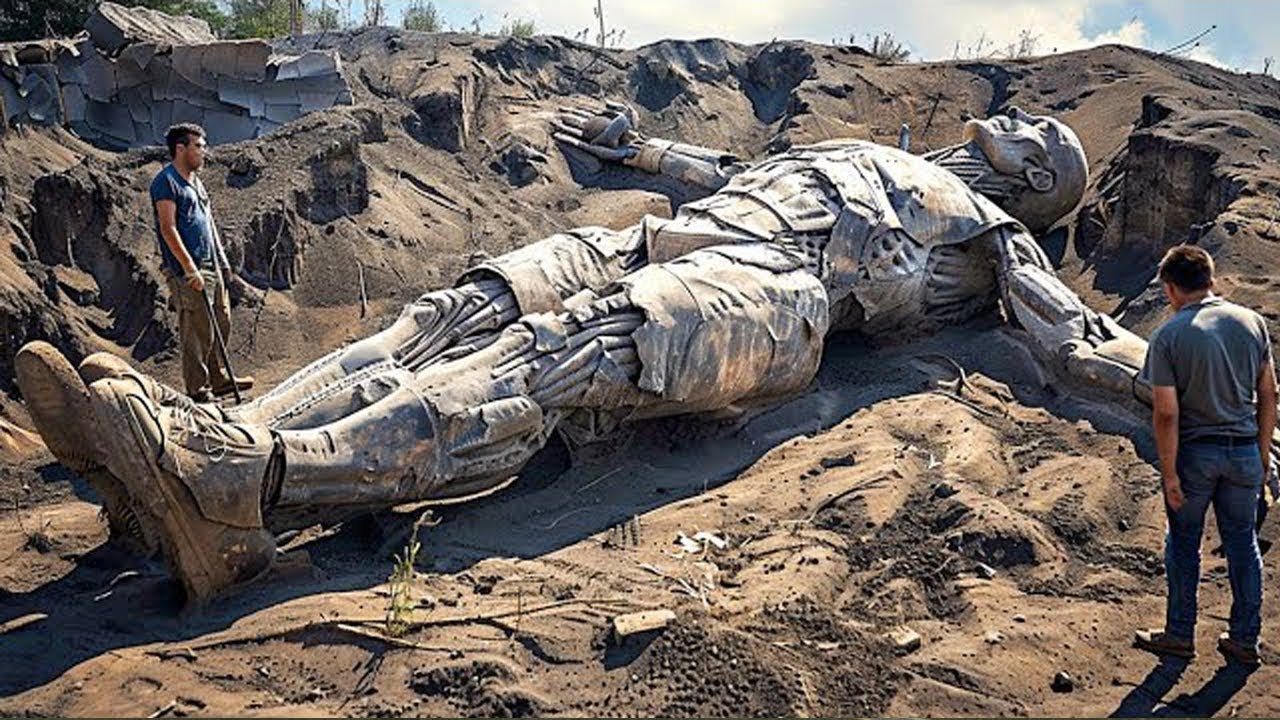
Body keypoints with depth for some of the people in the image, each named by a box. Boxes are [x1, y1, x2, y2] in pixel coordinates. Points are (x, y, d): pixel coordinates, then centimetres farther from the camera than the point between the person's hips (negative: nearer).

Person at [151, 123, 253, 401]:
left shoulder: (195, 180, 18)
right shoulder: (166, 182, -11)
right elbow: (168, 229, -18)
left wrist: (222, 260, 21)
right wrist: (190, 268, -22)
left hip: (211, 266, 10)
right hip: (188, 272, -10)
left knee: (222, 323, 15)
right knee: (197, 332, -5)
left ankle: (219, 379, 28)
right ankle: (197, 389, 5)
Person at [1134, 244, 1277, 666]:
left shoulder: (1169, 337, -13)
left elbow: (1166, 414, -16)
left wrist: (1170, 474, -9)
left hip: (1195, 453, -3)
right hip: (1244, 452, 4)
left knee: (1184, 543, 12)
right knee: (1242, 543, 15)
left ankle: (1180, 635, 23)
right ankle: (1245, 640, 23)